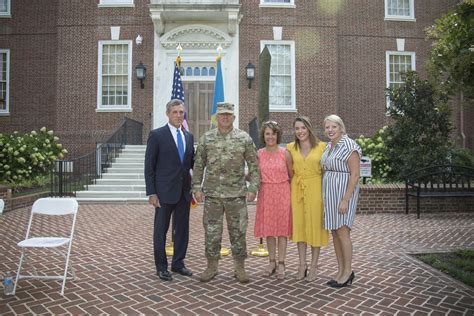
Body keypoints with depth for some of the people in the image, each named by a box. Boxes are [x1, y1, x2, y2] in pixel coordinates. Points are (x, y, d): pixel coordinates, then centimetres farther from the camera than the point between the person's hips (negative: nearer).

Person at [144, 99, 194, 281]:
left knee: (183, 229, 12)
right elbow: (149, 166, -8)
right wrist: (151, 193, -12)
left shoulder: (189, 136, 11)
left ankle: (178, 263, 28)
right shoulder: (157, 135, -6)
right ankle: (161, 267, 21)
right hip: (165, 191, -5)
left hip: (184, 191, 5)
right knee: (161, 230, 6)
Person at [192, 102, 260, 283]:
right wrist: (196, 187, 1)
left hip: (237, 194, -1)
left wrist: (253, 187, -6)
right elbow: (198, 165, 7)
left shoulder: (244, 138, 1)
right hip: (212, 194, 1)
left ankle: (240, 267, 21)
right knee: (211, 232, 8)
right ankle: (211, 267, 22)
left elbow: (253, 166, 1)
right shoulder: (206, 138, 4)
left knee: (238, 231, 7)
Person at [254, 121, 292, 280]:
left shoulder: (285, 153, -4)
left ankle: (281, 264, 13)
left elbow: (291, 175, 2)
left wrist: (292, 193, 0)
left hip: (282, 192, -2)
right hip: (266, 193, 3)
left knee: (282, 228, 3)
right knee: (268, 228, 9)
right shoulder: (259, 154, 2)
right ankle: (272, 262, 21)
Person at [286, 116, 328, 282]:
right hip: (297, 189, 3)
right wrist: (291, 188, 6)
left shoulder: (322, 146, -3)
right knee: (299, 225, 8)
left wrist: (325, 191, -7)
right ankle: (302, 265, 20)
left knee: (315, 226, 3)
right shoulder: (291, 147, 5)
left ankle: (313, 266, 16)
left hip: (315, 189, -3)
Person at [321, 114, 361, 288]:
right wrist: (325, 196, 12)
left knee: (342, 232, -4)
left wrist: (345, 200, -21)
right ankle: (341, 271, 20)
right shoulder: (329, 146, 13)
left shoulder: (349, 147, -12)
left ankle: (348, 271, 10)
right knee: (334, 233, 10)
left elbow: (355, 175, -16)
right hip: (330, 192, 8)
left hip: (344, 192, -8)